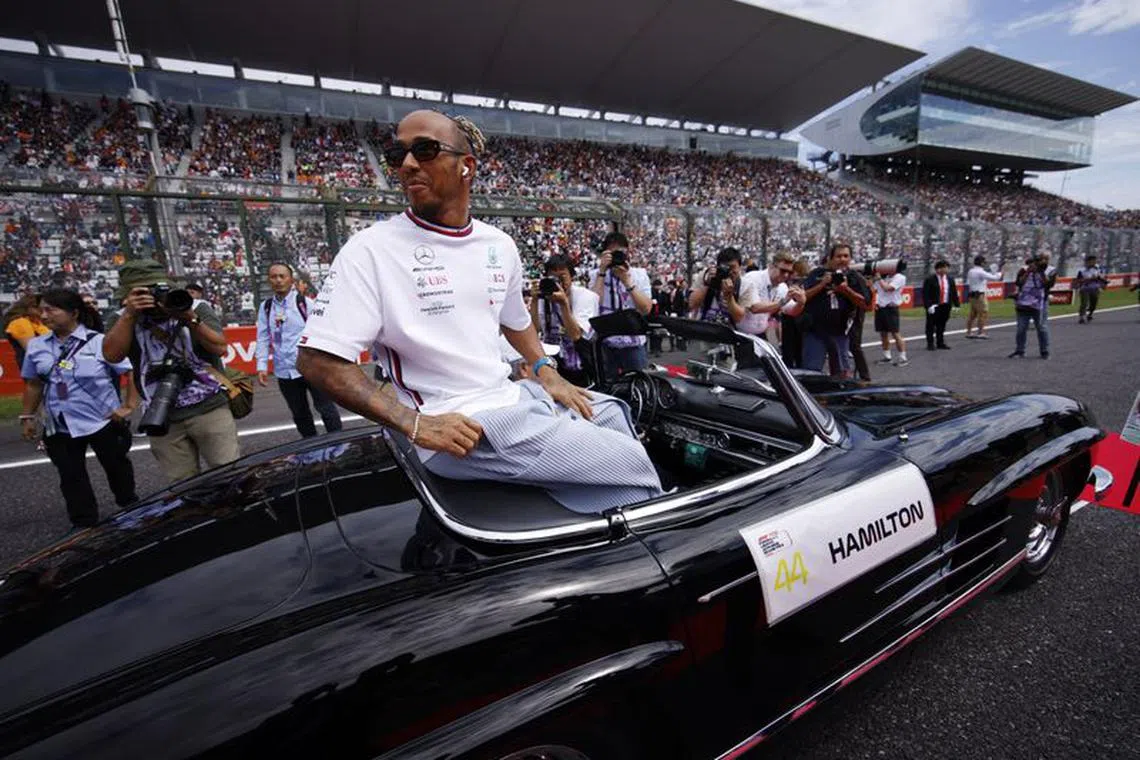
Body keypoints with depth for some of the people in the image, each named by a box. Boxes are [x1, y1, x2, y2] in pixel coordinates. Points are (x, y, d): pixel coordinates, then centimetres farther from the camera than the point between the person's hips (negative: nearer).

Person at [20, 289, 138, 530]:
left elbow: (134, 373, -12)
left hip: (103, 422, -4)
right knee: (71, 478, 10)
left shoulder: (100, 342, -12)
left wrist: (129, 406, -16)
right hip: (60, 427, 4)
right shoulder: (36, 346, 4)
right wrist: (28, 416, 12)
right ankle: (84, 525, 23)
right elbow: (33, 384, 13)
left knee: (116, 469, 13)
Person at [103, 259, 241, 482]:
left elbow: (220, 348, -9)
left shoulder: (197, 308, 2)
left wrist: (191, 319, -21)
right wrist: (130, 314, -14)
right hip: (162, 418, 2)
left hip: (209, 409, -2)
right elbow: (112, 355, -8)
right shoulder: (125, 318, 9)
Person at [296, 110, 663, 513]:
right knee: (628, 463, -11)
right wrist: (414, 424, -21)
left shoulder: (500, 245, 9)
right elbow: (317, 358, -13)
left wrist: (546, 373, 8)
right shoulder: (372, 249, -9)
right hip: (461, 431, -7)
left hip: (516, 396, 7)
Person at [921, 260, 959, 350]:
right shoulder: (929, 280, -7)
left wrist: (956, 304, 7)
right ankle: (930, 344, 6)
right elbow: (925, 294, -11)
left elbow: (954, 293, 13)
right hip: (933, 306, -5)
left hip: (946, 306, 5)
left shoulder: (950, 279, 11)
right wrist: (929, 305, -19)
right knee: (931, 326, -1)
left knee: (941, 326, 12)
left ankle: (940, 343, 20)